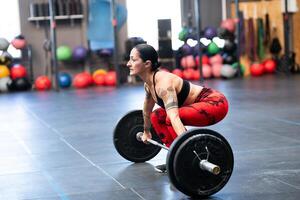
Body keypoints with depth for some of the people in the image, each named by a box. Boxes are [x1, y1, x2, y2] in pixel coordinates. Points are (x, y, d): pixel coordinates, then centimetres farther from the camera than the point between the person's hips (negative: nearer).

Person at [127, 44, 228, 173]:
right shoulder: (148, 83, 0)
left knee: (169, 119, -28)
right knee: (156, 117, 9)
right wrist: (146, 132, 34)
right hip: (199, 104, 10)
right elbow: (147, 111, 20)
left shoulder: (163, 82, -28)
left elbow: (174, 117, -41)